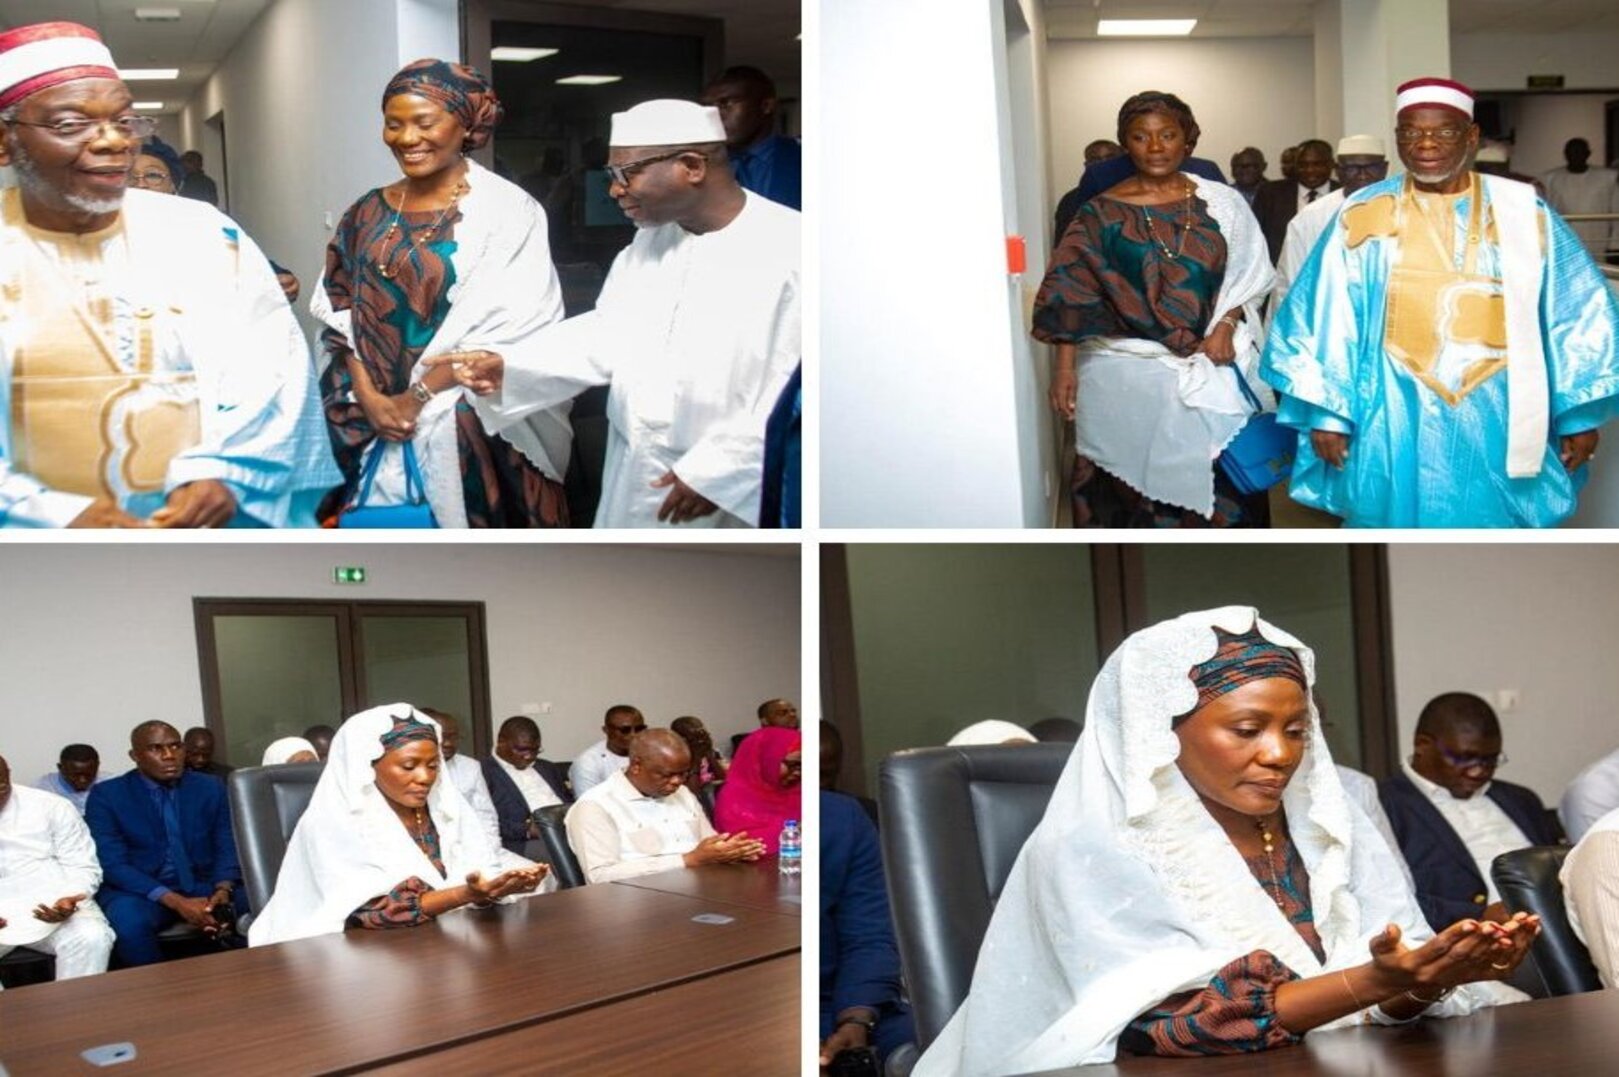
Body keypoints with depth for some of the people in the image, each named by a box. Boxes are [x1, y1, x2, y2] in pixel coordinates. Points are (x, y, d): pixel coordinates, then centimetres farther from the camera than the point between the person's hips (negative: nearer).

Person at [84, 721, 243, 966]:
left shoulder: (211, 788, 6)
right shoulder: (107, 795, -3)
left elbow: (228, 847, 4)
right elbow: (111, 863, -12)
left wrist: (223, 890, -20)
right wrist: (176, 902, -25)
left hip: (203, 886, 3)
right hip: (139, 890, -2)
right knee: (128, 923, -37)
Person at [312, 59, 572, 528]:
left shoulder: (507, 211, -6)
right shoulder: (366, 215, 9)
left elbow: (507, 326, -12)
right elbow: (341, 314, 9)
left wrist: (418, 395, -13)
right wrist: (368, 397, -7)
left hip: (471, 428, -4)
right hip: (372, 425, 4)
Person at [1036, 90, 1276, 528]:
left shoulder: (1221, 203, 6)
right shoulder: (1103, 214, 0)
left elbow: (1249, 277, 9)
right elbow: (1072, 297, -2)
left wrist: (1226, 326, -8)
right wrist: (1064, 369, -8)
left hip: (1214, 366, 1)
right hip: (1129, 373, -1)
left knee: (1217, 480, 2)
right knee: (1135, 485, 3)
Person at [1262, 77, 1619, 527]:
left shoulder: (1523, 213, 3)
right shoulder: (1363, 215, 1)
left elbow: (1580, 314, 4)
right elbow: (1322, 318, 0)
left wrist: (1580, 413, 0)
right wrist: (1325, 412, -5)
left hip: (1500, 425, 1)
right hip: (1393, 426, -1)